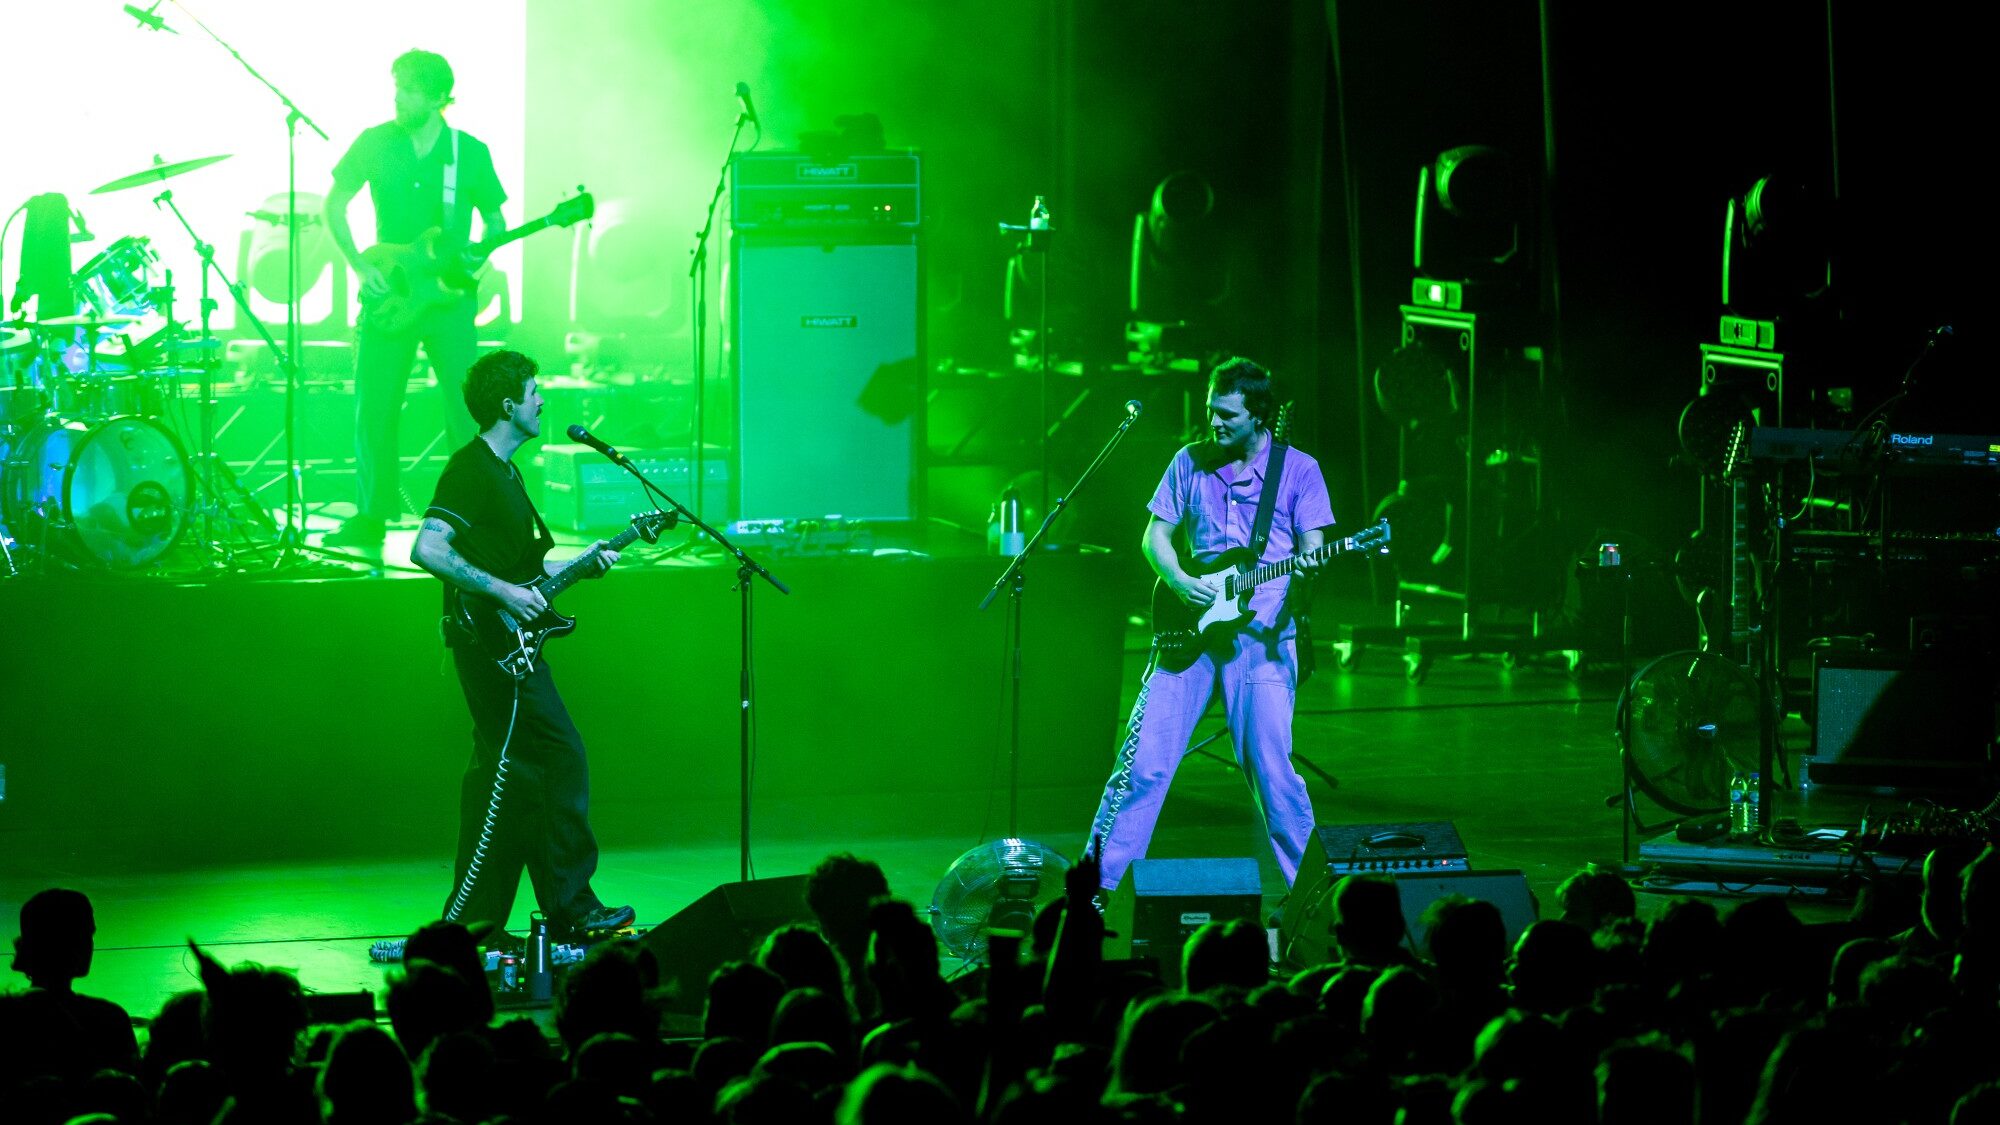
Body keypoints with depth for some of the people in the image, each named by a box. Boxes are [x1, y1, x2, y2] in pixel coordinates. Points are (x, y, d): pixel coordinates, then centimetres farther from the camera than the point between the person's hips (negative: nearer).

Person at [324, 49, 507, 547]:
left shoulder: (469, 153, 1)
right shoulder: (376, 144, 1)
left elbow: (493, 219, 10)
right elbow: (334, 204, 8)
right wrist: (359, 265, -4)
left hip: (450, 297, -1)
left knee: (465, 410, -5)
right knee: (373, 408, 0)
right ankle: (372, 515, 10)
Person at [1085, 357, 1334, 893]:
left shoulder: (1298, 469, 3)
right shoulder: (1191, 462, 10)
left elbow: (1312, 548, 1)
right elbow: (1156, 534, 13)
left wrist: (1306, 571, -23)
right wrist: (1181, 583, -6)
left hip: (1261, 632, -2)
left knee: (1269, 768, -6)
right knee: (1144, 758, -2)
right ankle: (1097, 883, 4)